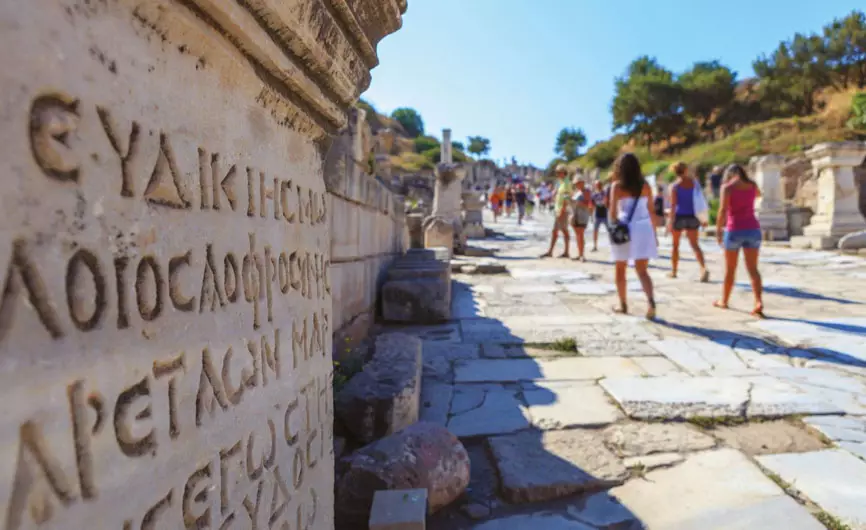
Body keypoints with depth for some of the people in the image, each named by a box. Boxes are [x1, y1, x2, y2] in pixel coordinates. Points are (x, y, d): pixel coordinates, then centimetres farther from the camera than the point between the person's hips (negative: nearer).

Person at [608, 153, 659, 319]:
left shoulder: (617, 186, -3)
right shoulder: (645, 186, 6)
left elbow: (613, 210, -8)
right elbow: (652, 211, 8)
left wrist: (613, 228, 5)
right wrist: (654, 233, 15)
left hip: (625, 229, -3)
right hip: (643, 229, 3)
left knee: (621, 269, 13)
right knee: (642, 270, 5)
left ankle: (623, 305, 20)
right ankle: (651, 301, -17)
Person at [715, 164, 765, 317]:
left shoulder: (727, 187, -7)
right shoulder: (752, 184, 9)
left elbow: (722, 211, -16)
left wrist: (718, 230, -10)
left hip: (734, 231, -4)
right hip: (753, 230, 4)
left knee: (730, 269, 10)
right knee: (752, 269, 2)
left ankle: (724, 301, 24)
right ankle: (758, 302, -13)